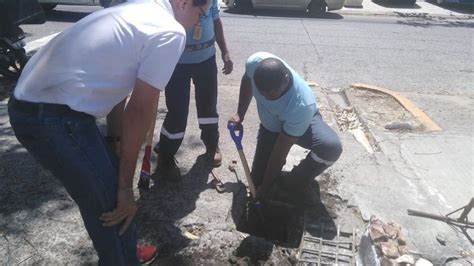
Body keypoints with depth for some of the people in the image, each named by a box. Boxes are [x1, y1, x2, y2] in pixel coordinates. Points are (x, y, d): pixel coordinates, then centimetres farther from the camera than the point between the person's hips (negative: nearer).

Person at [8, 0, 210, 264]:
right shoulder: (171, 33, -9)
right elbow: (139, 110, -13)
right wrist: (126, 186, -6)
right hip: (56, 117, -10)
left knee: (110, 185, 23)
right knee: (112, 206, 5)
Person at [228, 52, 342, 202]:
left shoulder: (301, 105, -44)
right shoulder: (255, 62, -35)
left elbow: (279, 154, -33)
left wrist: (265, 188, -22)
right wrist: (240, 115, -5)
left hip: (301, 122, -3)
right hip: (270, 126, 3)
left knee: (331, 146, -35)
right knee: (257, 179, 1)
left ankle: (295, 186, -8)